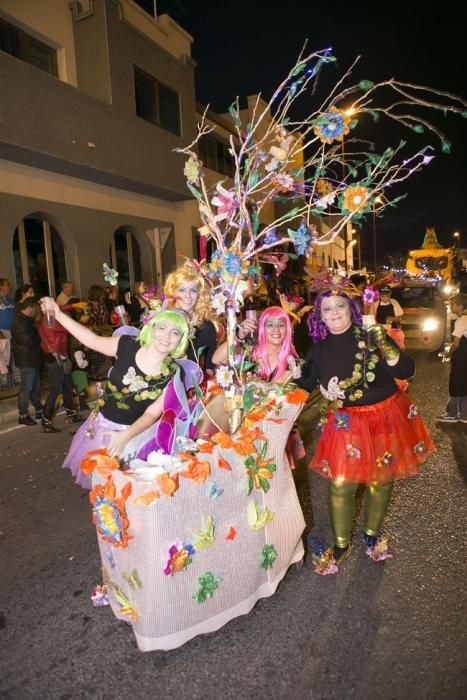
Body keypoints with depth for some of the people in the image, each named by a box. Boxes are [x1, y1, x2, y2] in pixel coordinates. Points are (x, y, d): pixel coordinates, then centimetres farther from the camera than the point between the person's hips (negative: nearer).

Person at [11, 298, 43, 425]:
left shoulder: (25, 320, 15)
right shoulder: (21, 322, -18)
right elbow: (29, 340, -25)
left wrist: (37, 331, 0)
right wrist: (40, 336, -8)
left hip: (31, 359, 10)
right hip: (27, 360, -10)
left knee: (35, 386, 16)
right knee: (26, 388, -3)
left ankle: (39, 411, 25)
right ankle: (23, 415, 5)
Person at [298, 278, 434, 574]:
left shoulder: (371, 336, -12)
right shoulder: (320, 348, -4)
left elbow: (406, 371, -19)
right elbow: (307, 383, 10)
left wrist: (384, 345, -32)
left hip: (387, 417, -1)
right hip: (346, 423, 1)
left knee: (381, 480, 14)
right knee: (341, 485, 2)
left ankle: (372, 534, 41)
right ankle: (341, 544, 27)